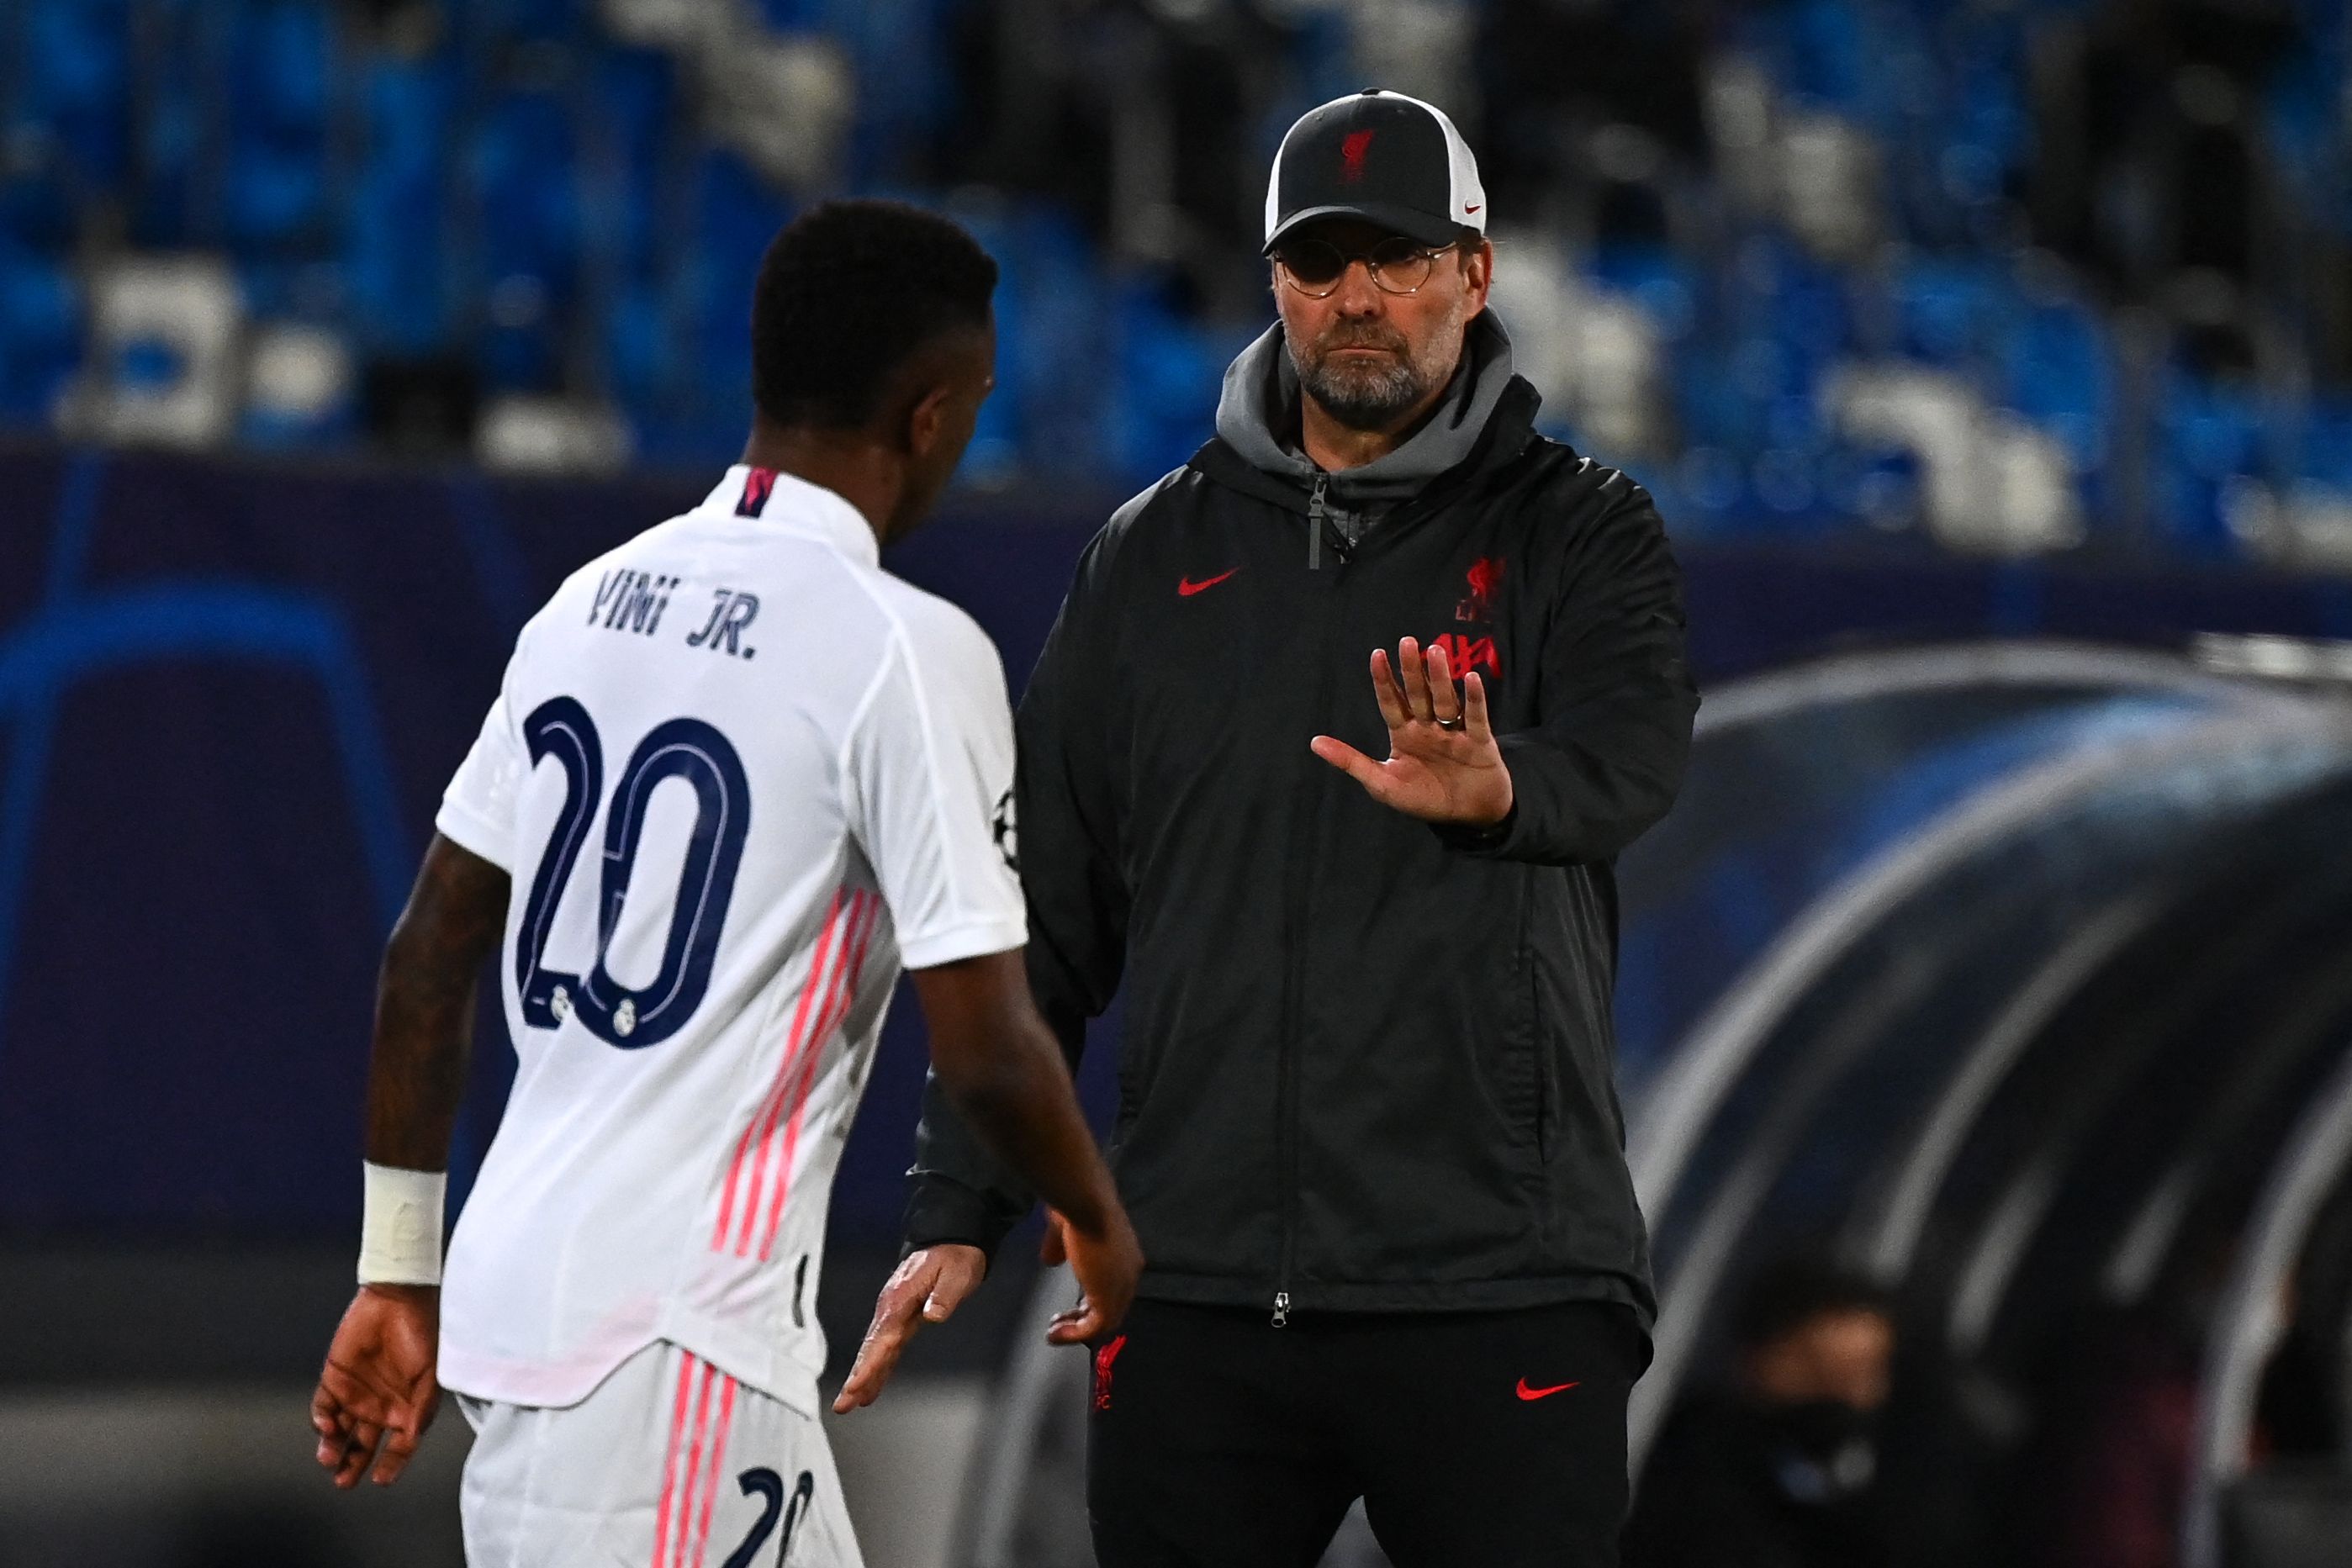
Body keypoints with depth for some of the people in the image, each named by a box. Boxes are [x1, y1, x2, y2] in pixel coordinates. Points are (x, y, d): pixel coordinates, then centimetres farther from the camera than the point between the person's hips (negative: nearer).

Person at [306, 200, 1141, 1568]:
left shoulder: (595, 602, 10)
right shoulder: (908, 650, -12)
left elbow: (430, 954, 13)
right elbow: (986, 1052, -13)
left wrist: (400, 1270, 19)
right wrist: (1099, 1226, 6)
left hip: (514, 1284, 8)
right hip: (669, 1345, -8)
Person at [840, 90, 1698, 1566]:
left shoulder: (1579, 531, 3)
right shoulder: (1156, 556, 12)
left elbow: (1629, 761, -19)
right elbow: (1044, 911, 14)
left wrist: (1496, 791, -42)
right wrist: (960, 1207, 6)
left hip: (1496, 1287, -3)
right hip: (1195, 1292, 3)